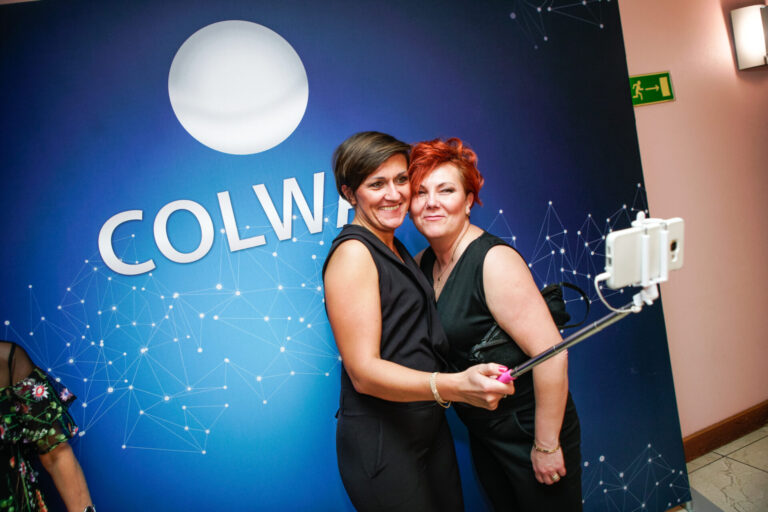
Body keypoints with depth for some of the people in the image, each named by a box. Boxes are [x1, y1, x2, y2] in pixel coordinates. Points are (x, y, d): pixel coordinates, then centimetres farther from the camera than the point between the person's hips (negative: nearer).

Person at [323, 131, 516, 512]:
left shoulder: (395, 249, 12)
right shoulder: (353, 252, -16)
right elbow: (364, 371, -23)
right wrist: (454, 386, -37)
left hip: (429, 428, 9)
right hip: (381, 443, -8)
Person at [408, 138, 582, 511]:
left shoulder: (494, 261, -23)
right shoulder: (423, 263, 0)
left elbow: (551, 353, -26)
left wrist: (546, 445, -20)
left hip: (528, 430, -7)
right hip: (481, 434, 7)